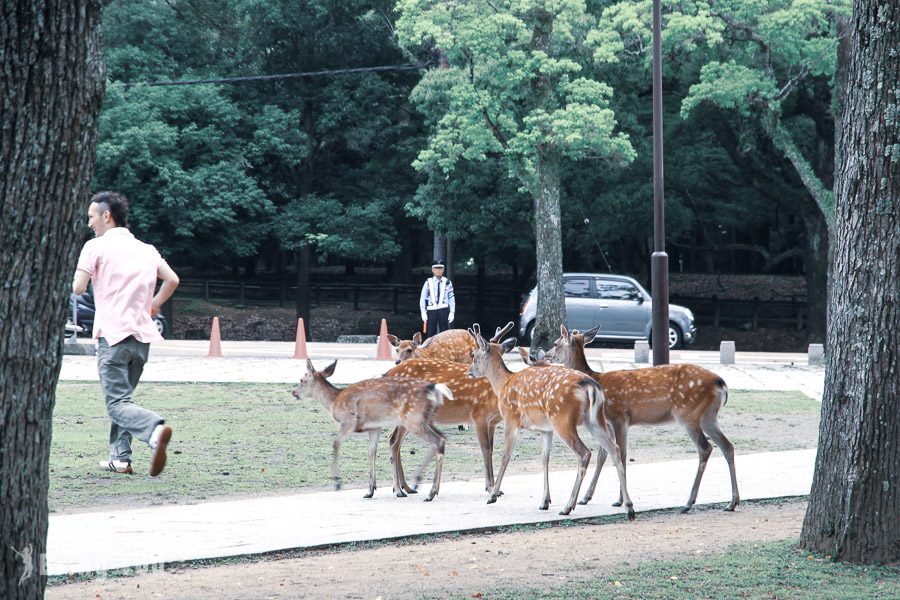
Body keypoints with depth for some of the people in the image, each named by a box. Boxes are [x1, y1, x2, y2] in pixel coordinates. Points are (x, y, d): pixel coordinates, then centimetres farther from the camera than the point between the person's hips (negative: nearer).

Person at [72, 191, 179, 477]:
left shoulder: (96, 246, -2)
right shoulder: (146, 250, 15)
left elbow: (78, 288, -8)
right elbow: (172, 279, 13)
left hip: (113, 335, -6)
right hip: (142, 335, 6)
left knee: (118, 403, -9)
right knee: (122, 396, 19)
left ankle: (156, 429, -36)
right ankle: (120, 458, 13)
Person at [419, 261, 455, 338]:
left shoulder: (447, 282, 4)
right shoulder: (428, 282, 3)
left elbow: (451, 298, 5)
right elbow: (422, 298, 5)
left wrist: (452, 312, -3)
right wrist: (423, 312, -2)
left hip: (443, 311, 0)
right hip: (431, 311, 0)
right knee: (430, 334, 2)